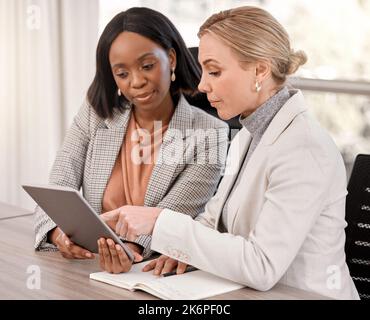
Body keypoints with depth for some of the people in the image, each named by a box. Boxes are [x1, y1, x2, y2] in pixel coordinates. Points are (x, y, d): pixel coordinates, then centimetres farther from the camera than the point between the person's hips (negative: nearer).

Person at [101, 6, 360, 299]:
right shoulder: (248, 136, 7)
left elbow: (261, 267, -26)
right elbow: (214, 219, 11)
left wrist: (161, 222, -25)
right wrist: (180, 249, -10)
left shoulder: (304, 149, -21)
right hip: (250, 293, 7)